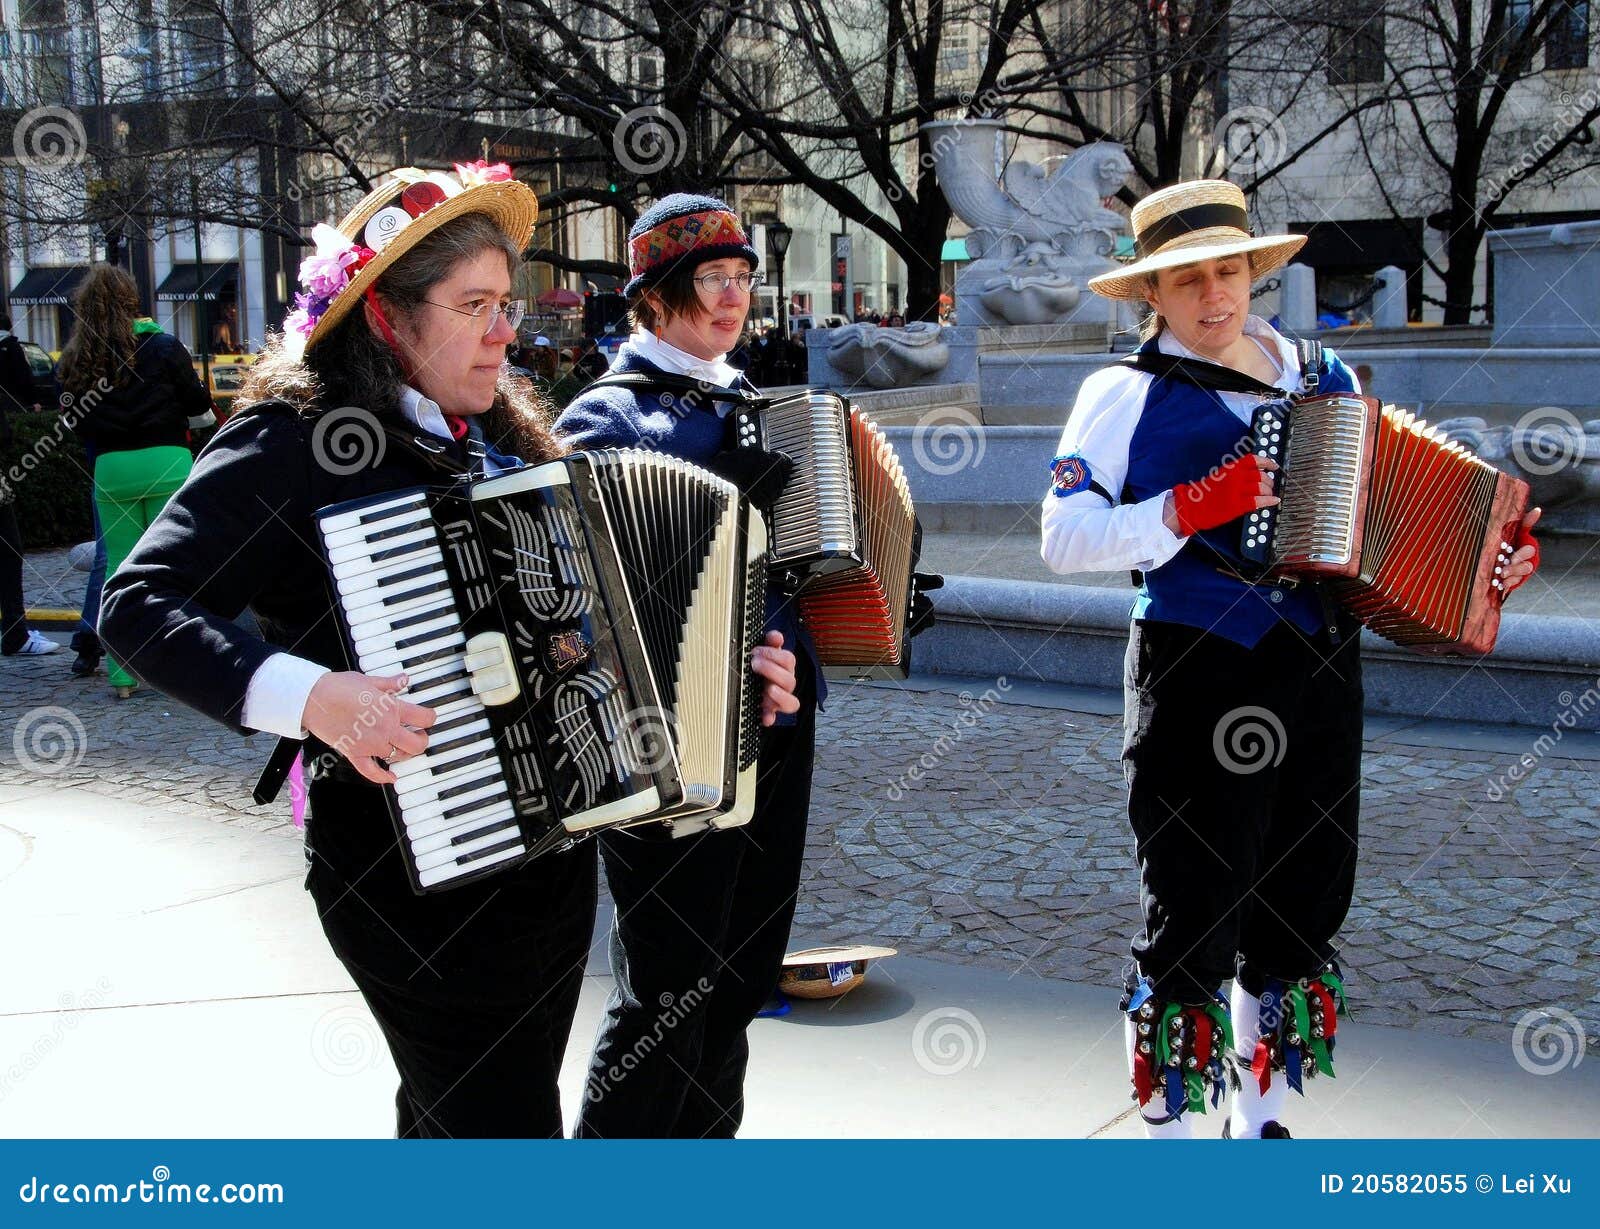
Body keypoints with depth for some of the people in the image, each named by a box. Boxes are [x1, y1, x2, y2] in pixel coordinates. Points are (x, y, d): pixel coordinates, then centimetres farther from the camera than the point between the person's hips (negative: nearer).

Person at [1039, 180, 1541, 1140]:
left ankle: (1261, 1123, 31)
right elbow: (1064, 536, -12)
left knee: (1303, 908, 13)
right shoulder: (1129, 393, -2)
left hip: (1322, 674, 6)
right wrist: (1192, 507, -22)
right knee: (1194, 917, -3)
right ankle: (1170, 1130, 13)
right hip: (1200, 676, -6)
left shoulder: (1327, 379, 14)